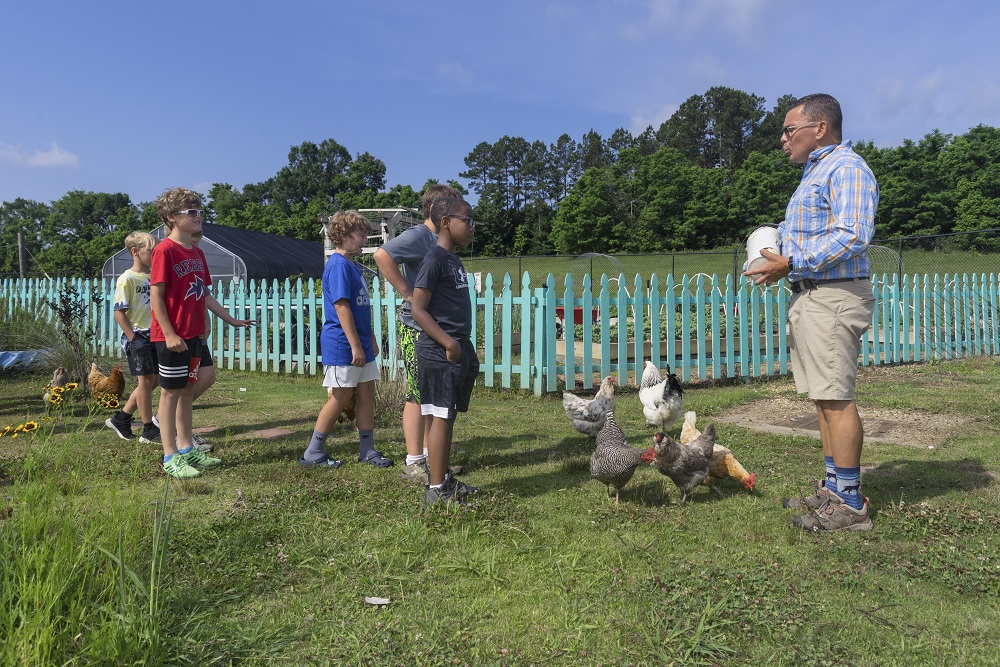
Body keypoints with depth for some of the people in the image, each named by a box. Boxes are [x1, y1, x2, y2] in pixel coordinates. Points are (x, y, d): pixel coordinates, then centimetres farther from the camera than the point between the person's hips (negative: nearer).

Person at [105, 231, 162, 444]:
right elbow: (119, 313, -11)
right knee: (146, 379, -4)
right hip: (137, 336, -7)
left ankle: (121, 419, 24)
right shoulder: (127, 279, -9)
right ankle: (149, 431, 6)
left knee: (154, 380, 10)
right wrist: (133, 338, -15)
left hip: (154, 336, 7)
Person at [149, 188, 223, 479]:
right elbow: (155, 295, -15)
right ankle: (170, 458, 9)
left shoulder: (197, 252, 11)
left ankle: (186, 449, 26)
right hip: (172, 336, -8)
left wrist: (203, 323, 10)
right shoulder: (165, 250, -12)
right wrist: (169, 334, -18)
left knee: (187, 391, 14)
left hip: (194, 335, 8)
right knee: (171, 393, 0)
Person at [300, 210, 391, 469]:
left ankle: (367, 451, 20)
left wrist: (371, 340, 21)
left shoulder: (352, 265, 15)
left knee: (367, 393, 11)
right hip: (342, 345, -9)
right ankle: (313, 454, 12)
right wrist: (356, 346, -22)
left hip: (360, 344, 9)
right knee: (341, 397, -1)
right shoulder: (339, 265, -15)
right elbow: (341, 306, -21)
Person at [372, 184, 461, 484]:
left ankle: (429, 456, 25)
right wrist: (408, 294, -24)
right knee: (418, 395, -3)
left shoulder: (440, 240, 15)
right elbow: (382, 255, -29)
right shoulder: (418, 236, -13)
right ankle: (413, 463, 6)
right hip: (416, 330, -9)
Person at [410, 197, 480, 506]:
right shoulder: (435, 259, -13)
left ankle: (444, 479, 26)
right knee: (441, 418, -4)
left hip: (459, 350, 9)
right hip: (440, 353, -9)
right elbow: (418, 310, -18)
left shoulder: (454, 260, 15)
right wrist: (448, 343, -23)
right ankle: (436, 490, 5)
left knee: (448, 418, 15)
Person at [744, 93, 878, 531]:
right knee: (823, 397, 11)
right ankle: (833, 489, 20)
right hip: (808, 296, 10)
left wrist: (791, 264, -19)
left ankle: (849, 503, -1)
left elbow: (852, 237, -21)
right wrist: (777, 250, 14)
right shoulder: (815, 173, 23)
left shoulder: (846, 168, -9)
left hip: (834, 297, -10)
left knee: (835, 397, -9)